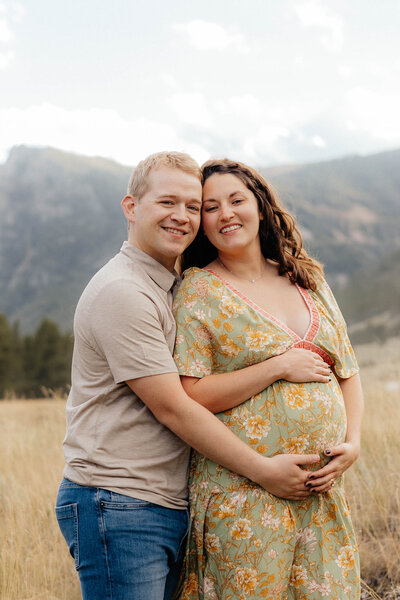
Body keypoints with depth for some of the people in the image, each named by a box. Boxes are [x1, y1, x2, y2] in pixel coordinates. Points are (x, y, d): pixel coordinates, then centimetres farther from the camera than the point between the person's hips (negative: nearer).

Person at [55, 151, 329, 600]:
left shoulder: (173, 287, 16)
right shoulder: (122, 292, -15)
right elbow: (172, 408, -17)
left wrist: (280, 366, -4)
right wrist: (264, 471, -12)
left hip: (169, 508, 9)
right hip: (118, 508, -9)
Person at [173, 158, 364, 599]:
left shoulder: (307, 280, 12)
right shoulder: (197, 291, -4)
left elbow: (348, 372, 15)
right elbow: (191, 396, -13)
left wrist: (353, 443, 0)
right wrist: (279, 367, -15)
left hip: (322, 492, 5)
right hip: (242, 495, -4)